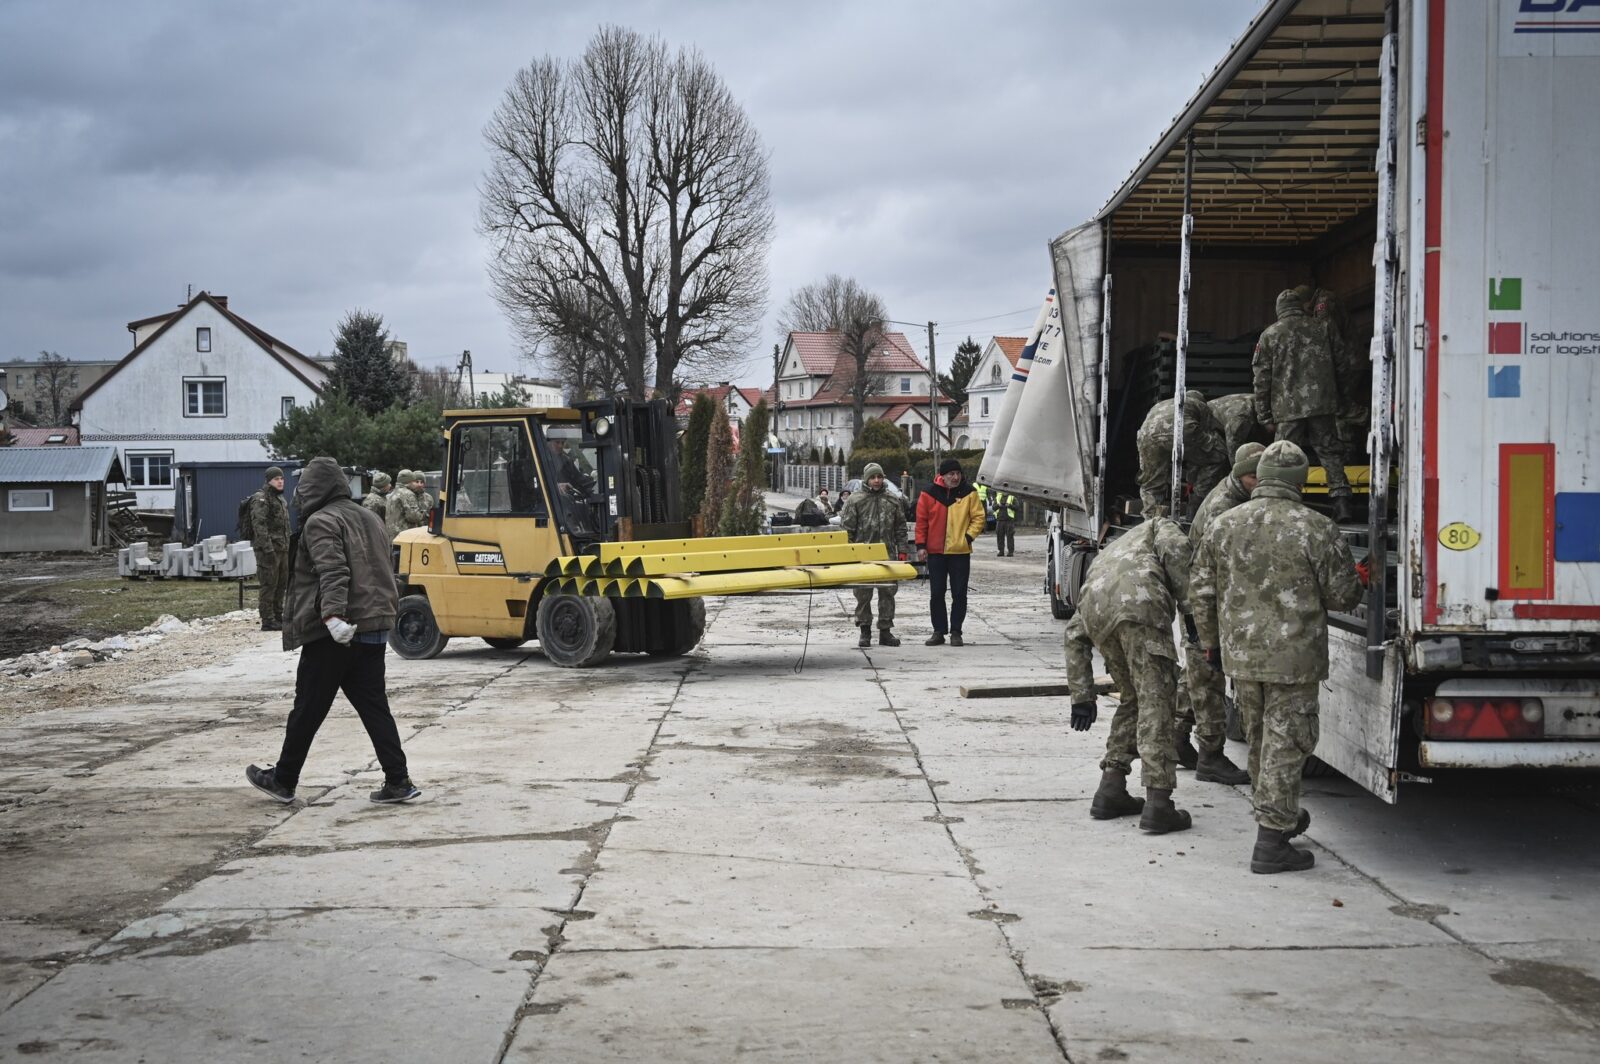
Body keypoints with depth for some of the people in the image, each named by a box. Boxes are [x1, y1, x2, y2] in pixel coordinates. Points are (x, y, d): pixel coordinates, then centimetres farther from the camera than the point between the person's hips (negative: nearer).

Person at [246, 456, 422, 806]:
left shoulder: (321, 522, -10)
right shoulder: (368, 517, 17)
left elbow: (332, 573, -25)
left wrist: (333, 616, -35)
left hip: (334, 632, -8)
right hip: (374, 629, 8)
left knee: (308, 709, 4)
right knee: (374, 707, 9)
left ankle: (283, 780, 16)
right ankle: (398, 782, 3)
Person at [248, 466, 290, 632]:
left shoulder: (280, 498, 20)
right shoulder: (260, 499, -10)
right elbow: (259, 525, -18)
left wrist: (288, 546, 22)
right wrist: (268, 548, -23)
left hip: (282, 548, 9)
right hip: (267, 549, -9)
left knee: (281, 583, 12)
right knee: (268, 584, -8)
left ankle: (278, 617, 20)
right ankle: (268, 621, -6)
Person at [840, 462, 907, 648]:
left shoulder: (892, 500, 9)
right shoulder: (855, 501, -1)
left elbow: (900, 528, 13)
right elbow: (847, 529, -1)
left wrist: (902, 551, 7)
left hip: (887, 555, 3)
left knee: (888, 592, 5)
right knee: (863, 595, 2)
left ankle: (885, 631, 13)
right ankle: (865, 631, 13)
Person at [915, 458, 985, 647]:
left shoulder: (969, 493, 0)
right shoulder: (929, 493, 1)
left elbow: (978, 517, 2)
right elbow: (921, 521, 4)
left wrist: (969, 536, -12)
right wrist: (921, 545, -2)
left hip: (960, 552, -1)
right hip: (935, 552, 1)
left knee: (959, 594, 2)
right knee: (937, 593, 5)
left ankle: (956, 632, 11)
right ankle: (939, 631, 14)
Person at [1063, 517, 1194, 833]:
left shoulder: (1103, 559, 43)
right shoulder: (1160, 526, 32)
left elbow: (1075, 633, 34)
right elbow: (1175, 549, 3)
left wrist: (1082, 696, 32)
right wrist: (1191, 605, 3)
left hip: (1095, 611, 6)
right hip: (1139, 603, -6)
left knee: (1132, 700, 22)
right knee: (1155, 701, -3)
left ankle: (1110, 791, 20)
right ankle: (1157, 804, -8)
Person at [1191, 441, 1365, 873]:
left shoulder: (1223, 525, 4)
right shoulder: (1317, 530, -10)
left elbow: (1203, 591, 8)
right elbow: (1342, 595, -5)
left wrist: (1211, 643, 20)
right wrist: (1359, 578, 18)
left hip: (1240, 654, 5)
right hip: (1294, 657, -5)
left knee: (1260, 740, 20)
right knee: (1285, 744, 0)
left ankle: (1281, 817, 37)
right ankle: (1271, 841, -1)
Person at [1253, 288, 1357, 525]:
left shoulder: (1270, 335, 4)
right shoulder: (1320, 330, 11)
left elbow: (1262, 379, 2)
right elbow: (1336, 369, 13)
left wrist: (1265, 416, 6)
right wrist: (1337, 403, 19)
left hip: (1288, 409, -2)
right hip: (1323, 406, 2)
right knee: (1331, 453, 7)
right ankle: (1342, 500, -2)